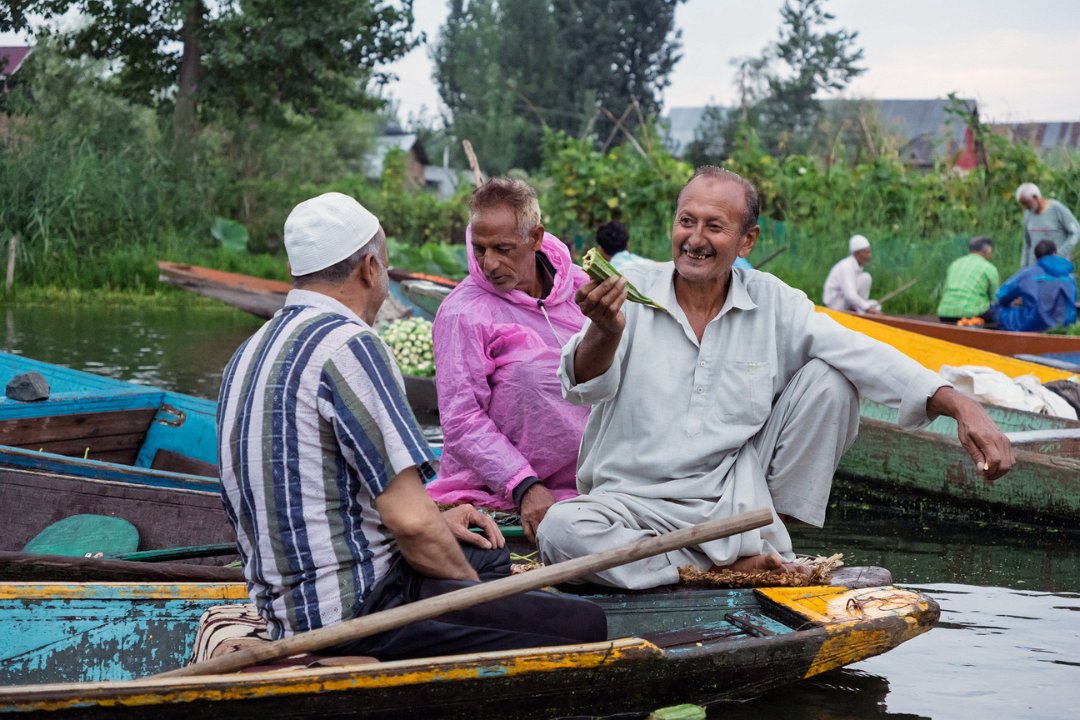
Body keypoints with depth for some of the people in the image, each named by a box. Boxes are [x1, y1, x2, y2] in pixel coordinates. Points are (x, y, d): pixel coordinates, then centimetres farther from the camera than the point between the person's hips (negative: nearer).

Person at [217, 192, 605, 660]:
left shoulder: (248, 355, 14)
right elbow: (410, 520, -20)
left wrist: (434, 520, 18)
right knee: (583, 626, -10)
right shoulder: (347, 345, -15)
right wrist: (471, 584, -2)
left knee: (492, 555, 30)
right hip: (359, 608, -10)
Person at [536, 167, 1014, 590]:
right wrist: (607, 332, -45)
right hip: (634, 502, -2)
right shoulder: (631, 294, -6)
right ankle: (724, 568, -18)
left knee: (827, 380, -9)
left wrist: (961, 407, -23)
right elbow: (584, 387, -21)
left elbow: (866, 357, -8)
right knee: (561, 530, -33)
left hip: (738, 501, 2)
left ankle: (776, 528, -2)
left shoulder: (772, 304, 2)